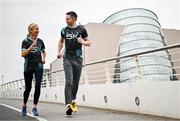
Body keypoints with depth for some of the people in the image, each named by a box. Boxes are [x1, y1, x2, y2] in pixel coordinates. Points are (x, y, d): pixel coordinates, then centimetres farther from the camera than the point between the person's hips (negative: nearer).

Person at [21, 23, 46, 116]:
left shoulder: (40, 41, 9)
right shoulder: (26, 41, -1)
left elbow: (43, 52, 25)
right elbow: (23, 54, -11)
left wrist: (43, 59, 7)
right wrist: (32, 46, -18)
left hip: (38, 66, 2)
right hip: (28, 67, -2)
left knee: (38, 86, -12)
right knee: (28, 88, 7)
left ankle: (34, 108, -5)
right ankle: (24, 106, 30)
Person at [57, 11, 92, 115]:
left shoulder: (81, 29, 0)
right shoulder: (64, 30, 6)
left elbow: (89, 43, 4)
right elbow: (61, 41, 24)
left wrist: (83, 42, -17)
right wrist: (59, 52, 9)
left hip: (78, 59, 0)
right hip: (67, 59, 0)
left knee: (76, 82, 11)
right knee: (69, 81, -14)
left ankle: (73, 100, 35)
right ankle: (69, 105, -17)